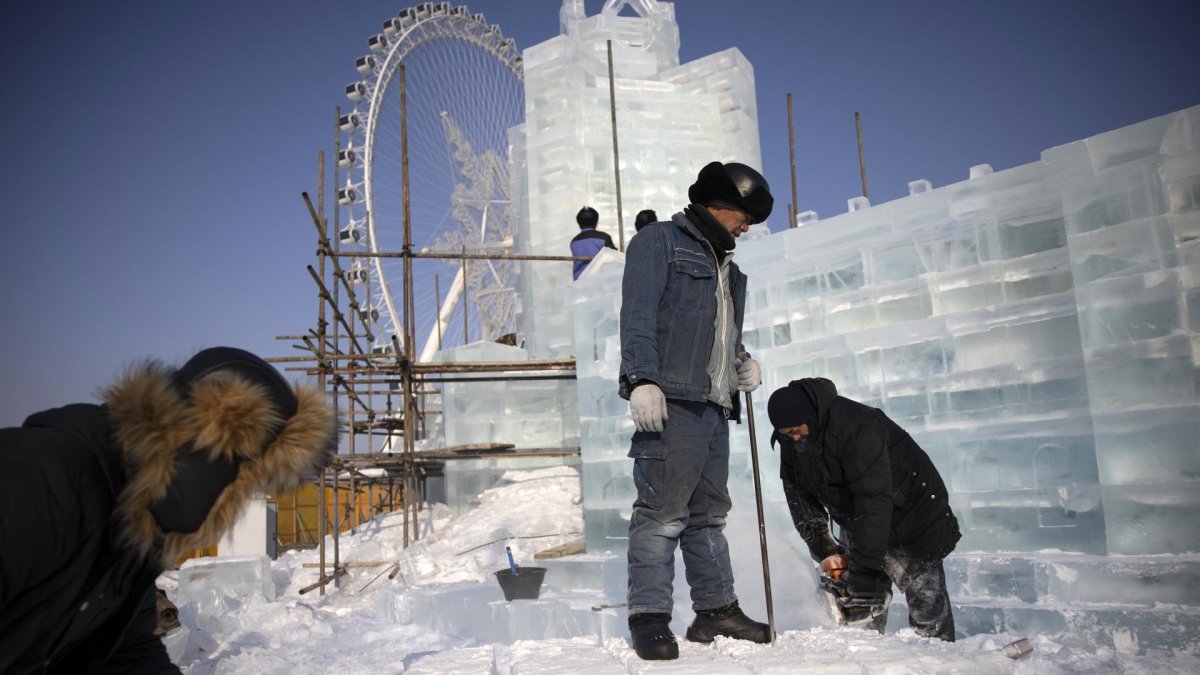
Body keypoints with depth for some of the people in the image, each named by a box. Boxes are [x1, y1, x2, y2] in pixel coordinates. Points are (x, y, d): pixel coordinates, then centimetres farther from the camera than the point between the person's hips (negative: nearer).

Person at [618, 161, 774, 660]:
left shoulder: (724, 264, 27)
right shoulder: (658, 241, 1)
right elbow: (638, 315, -10)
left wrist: (741, 363, 14)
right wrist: (642, 379, -21)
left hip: (714, 402, 9)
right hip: (671, 399, -9)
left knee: (709, 511, 12)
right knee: (663, 510, -9)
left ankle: (716, 609, 20)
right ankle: (649, 618, -3)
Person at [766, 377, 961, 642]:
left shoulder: (855, 426, -34)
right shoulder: (790, 443, -9)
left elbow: (875, 501, -35)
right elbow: (802, 503, -4)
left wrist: (863, 568, -34)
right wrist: (824, 551, -14)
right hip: (857, 524, 7)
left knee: (925, 596, -3)